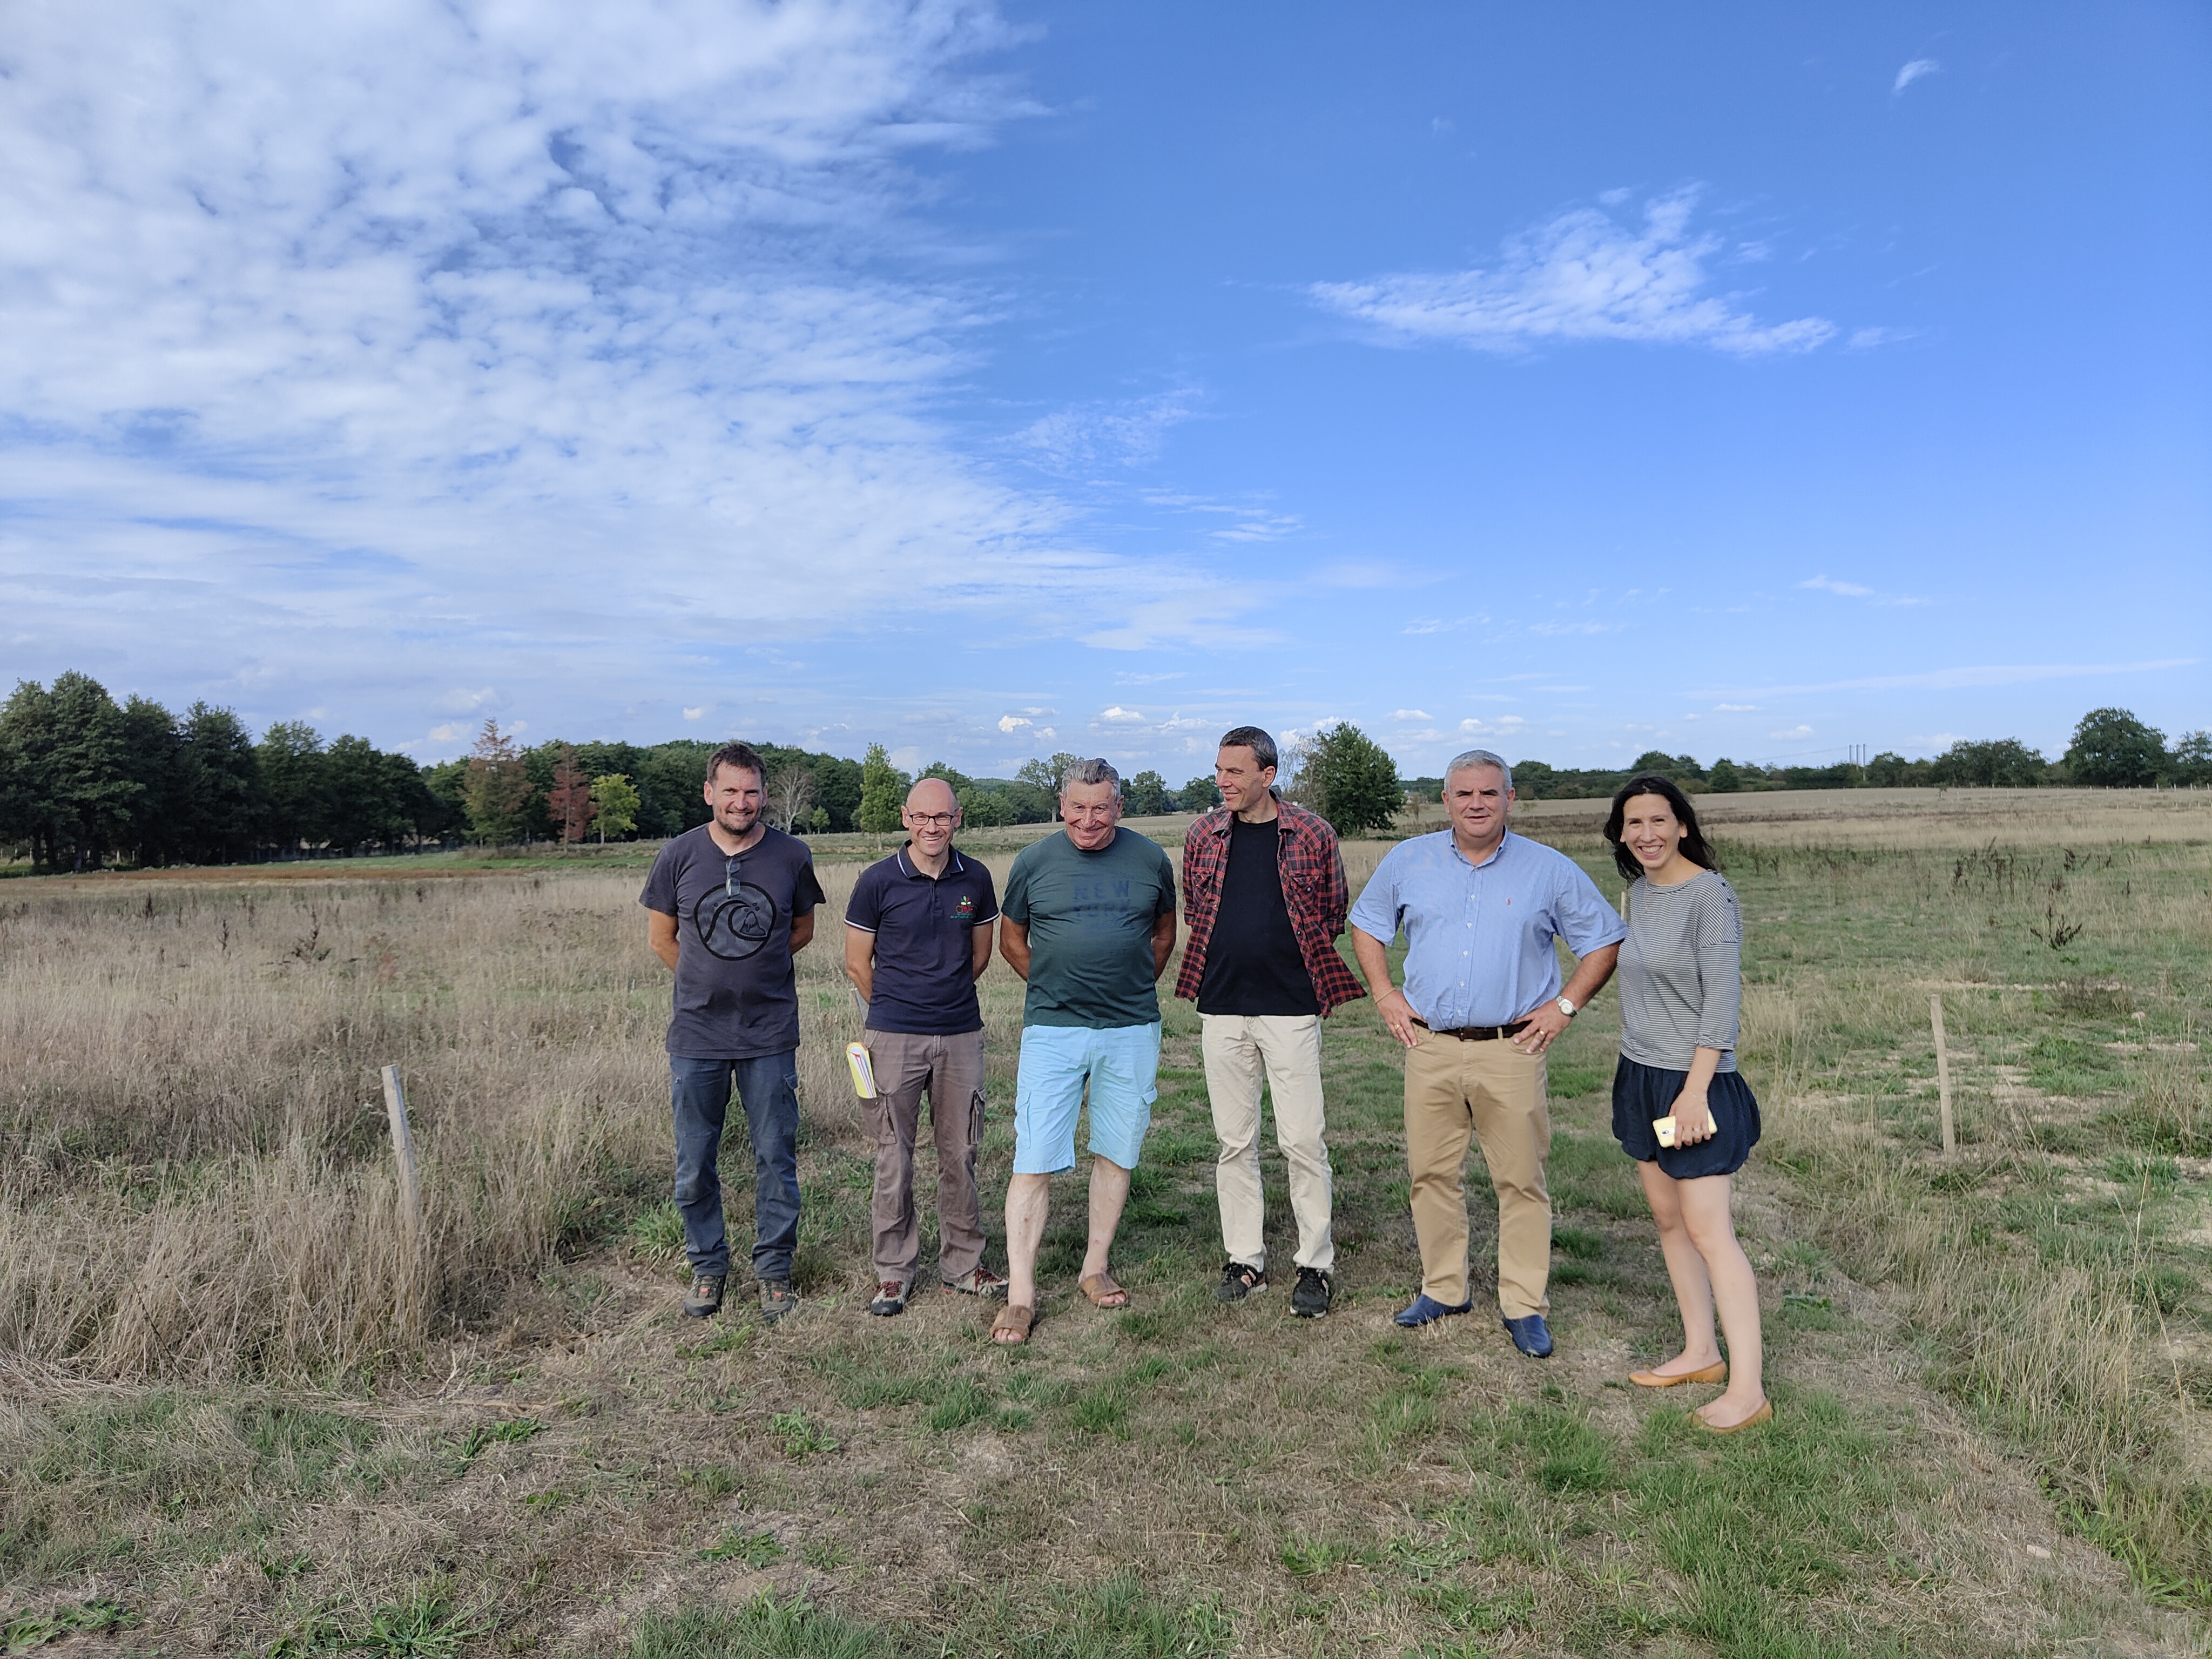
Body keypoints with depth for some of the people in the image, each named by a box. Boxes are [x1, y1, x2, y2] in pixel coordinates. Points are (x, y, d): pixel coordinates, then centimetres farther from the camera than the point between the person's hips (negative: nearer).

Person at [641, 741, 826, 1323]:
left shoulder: (791, 855, -3)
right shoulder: (679, 855, -2)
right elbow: (661, 934, 10)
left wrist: (755, 968, 7)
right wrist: (708, 979, 10)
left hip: (770, 1035, 0)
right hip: (696, 1035, 1)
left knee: (775, 1159, 6)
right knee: (694, 1164, 10)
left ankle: (774, 1270, 22)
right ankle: (707, 1267, 28)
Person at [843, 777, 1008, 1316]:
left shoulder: (975, 879, 3)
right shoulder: (878, 881, -6)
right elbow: (857, 965, 3)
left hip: (962, 1034, 3)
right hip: (895, 1038, -2)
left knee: (960, 1154, 10)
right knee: (894, 1157, 5)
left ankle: (962, 1263, 24)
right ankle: (894, 1270, 19)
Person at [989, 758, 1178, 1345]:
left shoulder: (1150, 859, 3)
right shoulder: (1034, 861, -1)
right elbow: (1011, 940, 11)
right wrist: (1057, 989, 10)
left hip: (1132, 1032, 2)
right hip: (1052, 1031, -2)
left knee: (1116, 1153, 11)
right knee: (1035, 1161, -4)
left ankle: (1095, 1268, 27)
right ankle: (1020, 1293, 4)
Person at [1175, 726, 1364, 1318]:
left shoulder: (1312, 834, -1)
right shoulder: (1202, 835, 6)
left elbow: (1333, 914, 9)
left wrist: (1294, 957, 6)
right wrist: (1232, 955, 11)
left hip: (1291, 1007, -3)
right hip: (1222, 1007, 3)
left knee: (1303, 1140, -1)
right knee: (1234, 1141, 9)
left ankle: (1316, 1265, 13)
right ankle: (1245, 1259, 22)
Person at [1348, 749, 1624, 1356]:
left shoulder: (1550, 869, 1)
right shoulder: (1408, 861, 5)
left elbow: (1605, 940, 8)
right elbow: (1367, 925, 17)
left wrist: (1565, 1005, -1)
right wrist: (1385, 994, 6)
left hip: (1511, 1050, -2)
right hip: (1430, 1048, 2)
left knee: (1522, 1181, 3)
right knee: (1431, 1173, 9)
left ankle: (1524, 1306, 16)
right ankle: (1443, 1289, 25)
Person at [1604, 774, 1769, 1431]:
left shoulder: (1708, 892, -15)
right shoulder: (1640, 892, 9)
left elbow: (1721, 999, -17)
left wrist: (1695, 1089, -20)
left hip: (1692, 1079, -8)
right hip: (1641, 1074, 8)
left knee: (1707, 1229, -7)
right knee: (1667, 1218, 13)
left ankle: (1747, 1386, 0)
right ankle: (1701, 1352, 25)